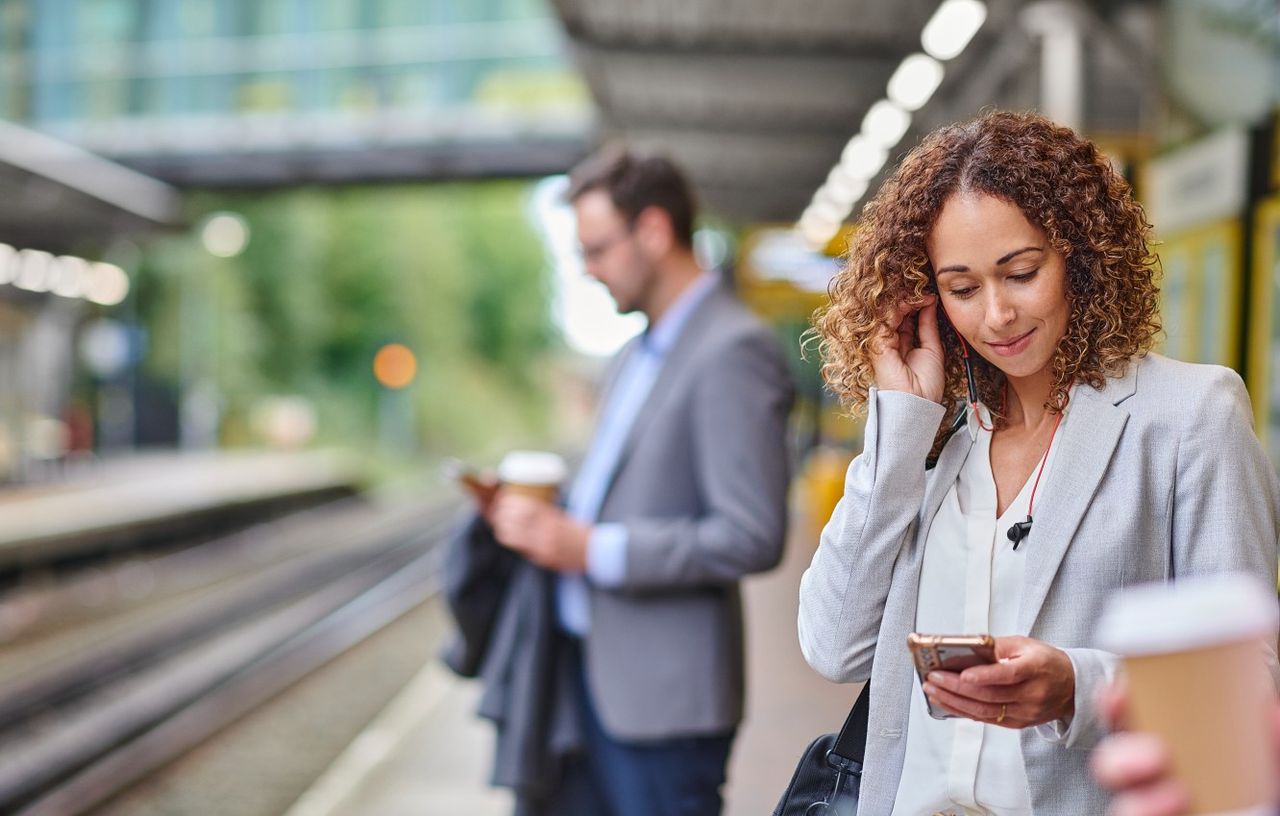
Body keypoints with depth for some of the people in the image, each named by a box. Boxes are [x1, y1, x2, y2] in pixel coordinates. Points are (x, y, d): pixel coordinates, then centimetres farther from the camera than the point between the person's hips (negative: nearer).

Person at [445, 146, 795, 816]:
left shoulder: (734, 351, -15)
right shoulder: (639, 354, 15)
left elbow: (754, 536, -22)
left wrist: (595, 549, -20)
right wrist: (547, 516, 5)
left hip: (661, 695, -9)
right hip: (585, 675, 9)